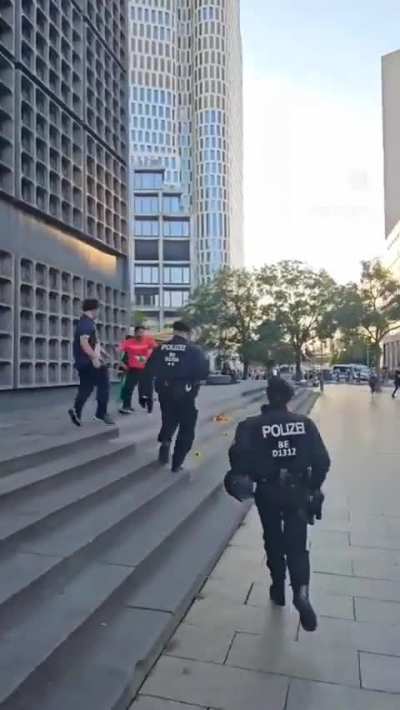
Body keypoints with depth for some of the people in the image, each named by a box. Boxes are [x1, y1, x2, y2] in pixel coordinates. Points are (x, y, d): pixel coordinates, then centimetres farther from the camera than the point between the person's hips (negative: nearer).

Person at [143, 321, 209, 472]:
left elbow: (149, 371, 4)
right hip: (185, 394, -3)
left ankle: (165, 441, 0)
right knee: (186, 429, 11)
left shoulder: (160, 349, 2)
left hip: (165, 393, 3)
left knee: (169, 421, 27)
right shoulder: (194, 350, -7)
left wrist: (146, 392, 15)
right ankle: (177, 464, 9)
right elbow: (204, 373, -11)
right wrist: (193, 379, 7)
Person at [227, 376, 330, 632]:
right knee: (297, 545, 8)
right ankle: (301, 591, -13)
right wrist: (314, 486, 9)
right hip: (298, 491, 1)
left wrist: (241, 477, -5)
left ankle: (279, 588, 32)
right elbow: (322, 460, -5)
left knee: (274, 541, 19)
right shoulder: (305, 423, -5)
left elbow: (239, 455, -24)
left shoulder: (252, 425, -11)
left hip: (268, 492, 0)